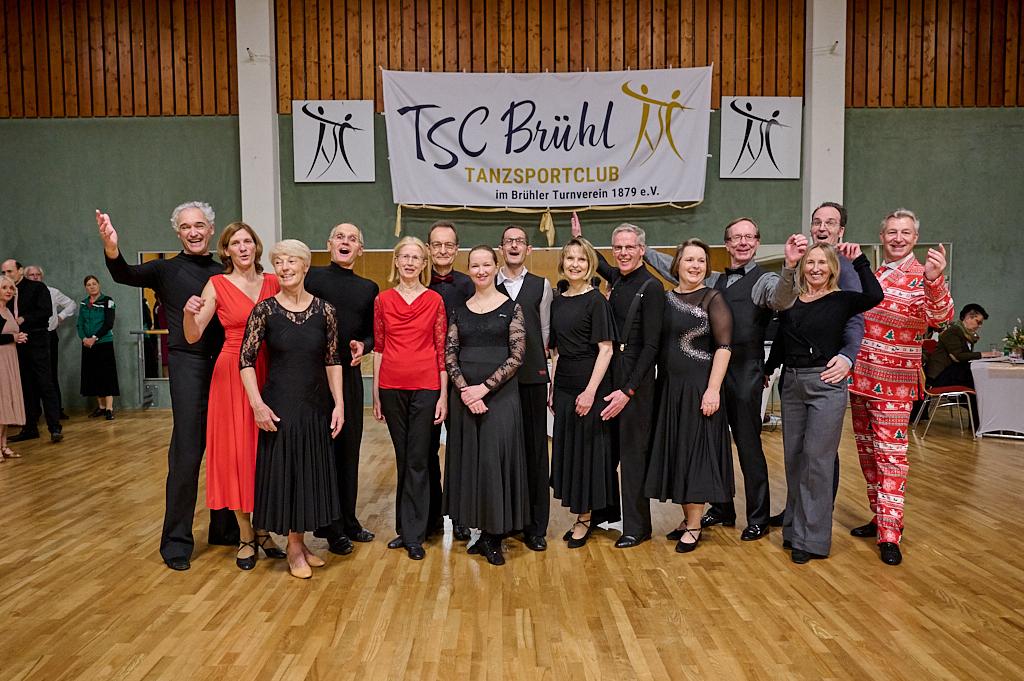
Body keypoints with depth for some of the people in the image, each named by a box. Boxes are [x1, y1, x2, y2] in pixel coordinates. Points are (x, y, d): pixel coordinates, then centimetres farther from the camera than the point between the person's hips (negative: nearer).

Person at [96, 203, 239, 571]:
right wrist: (112, 250, -35)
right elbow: (126, 275, -16)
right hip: (188, 365, -4)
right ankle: (177, 540, 9)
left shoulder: (224, 273, 13)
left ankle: (224, 528, 25)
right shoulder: (167, 270, 3)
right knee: (187, 453, -4)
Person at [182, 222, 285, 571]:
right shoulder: (217, 285, -1)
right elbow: (193, 336, -6)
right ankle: (245, 536, 16)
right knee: (236, 451, 2)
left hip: (269, 374, 3)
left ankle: (263, 530, 23)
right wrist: (189, 314, -25)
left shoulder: (272, 282, 6)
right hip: (232, 374, -2)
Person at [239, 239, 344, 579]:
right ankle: (294, 547, 20)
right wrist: (257, 403, -13)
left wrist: (339, 403, -1)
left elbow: (333, 360, 3)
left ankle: (299, 542, 27)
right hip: (279, 405, -2)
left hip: (316, 405, 2)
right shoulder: (265, 310, -5)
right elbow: (246, 359, -4)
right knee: (282, 471, 4)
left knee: (310, 472, 10)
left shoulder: (324, 310, 0)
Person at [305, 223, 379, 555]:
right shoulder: (311, 277, -1)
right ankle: (330, 526, 14)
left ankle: (348, 520, 25)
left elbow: (372, 334, 13)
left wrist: (362, 346, -7)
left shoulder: (369, 288, 11)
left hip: (349, 373, 4)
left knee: (349, 447, 11)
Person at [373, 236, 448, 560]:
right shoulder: (383, 300, 5)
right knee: (403, 458, 12)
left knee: (417, 460, 1)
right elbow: (378, 348, 8)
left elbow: (441, 350, 1)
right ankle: (406, 527, 25)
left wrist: (444, 395, -3)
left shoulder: (434, 300, 1)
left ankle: (413, 534, 11)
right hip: (392, 387, 2)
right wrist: (376, 394, 6)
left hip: (425, 387, -2)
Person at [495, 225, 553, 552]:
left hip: (532, 376, 0)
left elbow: (546, 331, 10)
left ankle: (535, 526, 11)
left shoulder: (541, 285, 10)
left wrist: (538, 360, 2)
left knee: (535, 449, 2)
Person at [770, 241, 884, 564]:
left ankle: (811, 539, 7)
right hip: (792, 383, 5)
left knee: (817, 460, -3)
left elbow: (874, 296, -18)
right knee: (793, 458, 12)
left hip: (826, 385, -5)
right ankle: (794, 527, 26)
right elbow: (780, 340, 8)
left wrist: (859, 260, -13)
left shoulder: (841, 300, -3)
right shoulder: (790, 300, 8)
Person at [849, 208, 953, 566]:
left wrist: (935, 281, -46)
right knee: (867, 451, 13)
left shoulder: (923, 277, -7)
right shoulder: (870, 275, 11)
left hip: (895, 384, -6)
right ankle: (879, 516, 27)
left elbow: (940, 316, -26)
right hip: (859, 378, 6)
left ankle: (889, 533, 1)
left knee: (890, 453, -5)